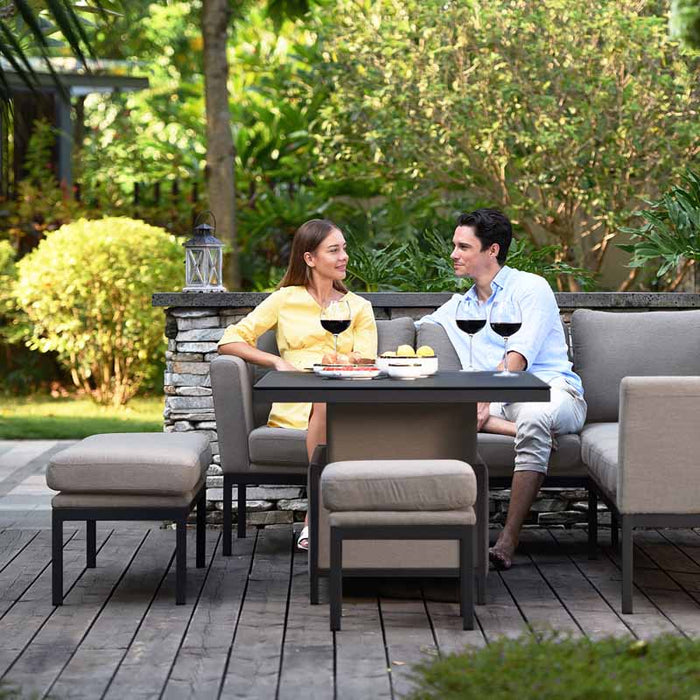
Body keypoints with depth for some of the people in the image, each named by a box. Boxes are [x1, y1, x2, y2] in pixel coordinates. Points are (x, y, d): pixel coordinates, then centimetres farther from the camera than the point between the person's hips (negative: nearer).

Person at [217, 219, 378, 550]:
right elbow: (229, 341, 9)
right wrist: (278, 361, -4)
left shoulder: (359, 307, 23)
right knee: (326, 401, -39)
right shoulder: (285, 300, 16)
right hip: (297, 405, -2)